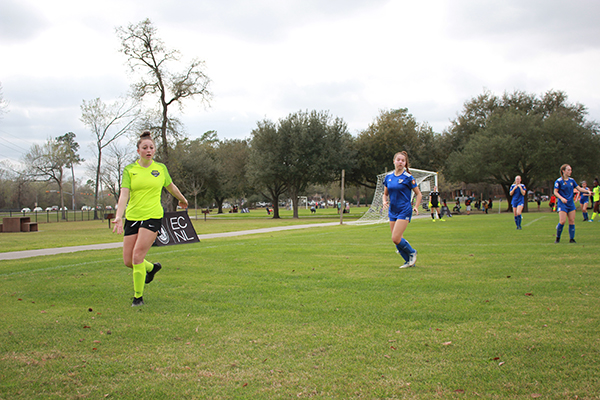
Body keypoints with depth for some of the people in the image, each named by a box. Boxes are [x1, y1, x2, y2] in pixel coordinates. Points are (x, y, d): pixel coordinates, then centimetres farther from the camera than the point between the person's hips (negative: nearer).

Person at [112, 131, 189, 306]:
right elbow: (124, 195, -9)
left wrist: (182, 200, 38)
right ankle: (152, 268, 34)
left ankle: (138, 296, 3)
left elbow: (171, 187, 23)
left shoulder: (161, 168, 4)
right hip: (132, 217, 2)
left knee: (137, 256, -14)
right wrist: (118, 217, -22)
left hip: (152, 216, -2)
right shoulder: (129, 170, 1)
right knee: (128, 261, 1)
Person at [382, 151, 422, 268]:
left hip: (404, 211, -6)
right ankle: (410, 261, 20)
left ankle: (412, 252, 11)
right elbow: (385, 194, 18)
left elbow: (418, 194, 0)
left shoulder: (408, 177, -6)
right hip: (392, 211, 6)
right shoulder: (388, 177, 8)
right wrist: (385, 201, -3)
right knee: (398, 239, 4)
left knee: (396, 238, -15)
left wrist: (416, 207, -13)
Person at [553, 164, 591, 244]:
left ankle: (571, 239, 8)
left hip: (571, 203, 6)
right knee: (562, 221, -13)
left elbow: (579, 188, 12)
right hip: (562, 204, -5)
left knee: (572, 221, 1)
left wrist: (588, 191, -3)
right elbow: (555, 192, -8)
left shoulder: (572, 180, 9)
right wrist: (561, 198, -23)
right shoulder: (559, 181, -7)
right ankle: (557, 238, 4)